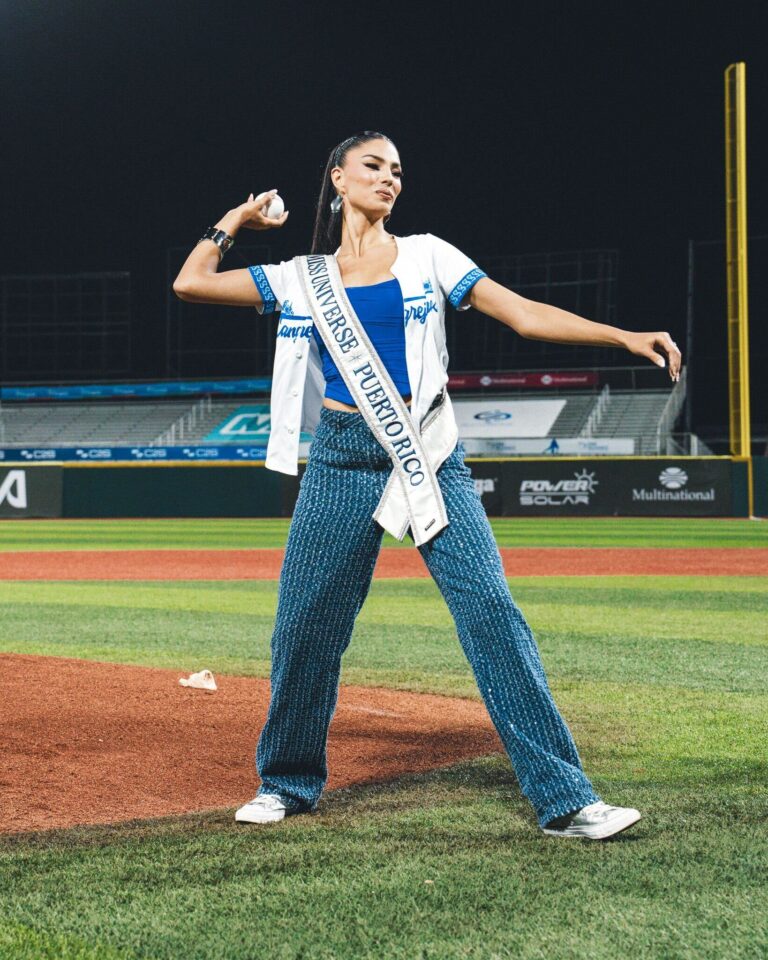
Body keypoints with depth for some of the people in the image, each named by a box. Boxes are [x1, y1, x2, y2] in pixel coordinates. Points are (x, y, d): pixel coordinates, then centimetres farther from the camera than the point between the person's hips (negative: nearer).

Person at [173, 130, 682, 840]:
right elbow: (191, 282, 10)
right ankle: (289, 783, 25)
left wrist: (625, 336, -10)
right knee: (304, 623, 3)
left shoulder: (426, 257, 8)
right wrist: (235, 221, 20)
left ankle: (565, 799, -11)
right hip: (340, 462, 2)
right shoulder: (302, 278, 12)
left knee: (491, 609, -11)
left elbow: (524, 314, 1)